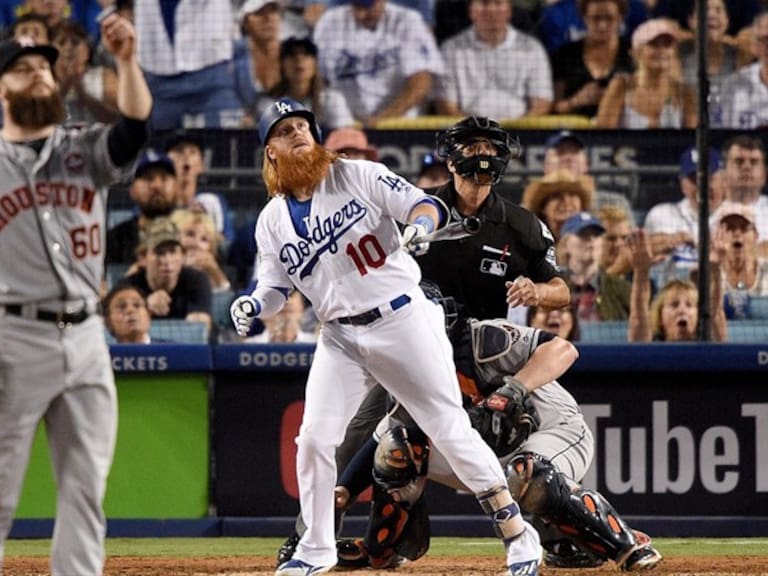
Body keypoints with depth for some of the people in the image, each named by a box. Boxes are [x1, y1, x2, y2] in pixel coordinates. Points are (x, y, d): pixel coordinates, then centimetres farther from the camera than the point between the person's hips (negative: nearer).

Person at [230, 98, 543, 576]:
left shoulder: (359, 177, -4)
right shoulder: (272, 221, 7)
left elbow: (427, 205, -10)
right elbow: (275, 286, 11)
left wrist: (420, 224, -33)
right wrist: (253, 306, -11)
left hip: (404, 319, -4)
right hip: (341, 339, 4)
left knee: (451, 430, -4)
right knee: (314, 440, -4)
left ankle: (518, 534, 3)